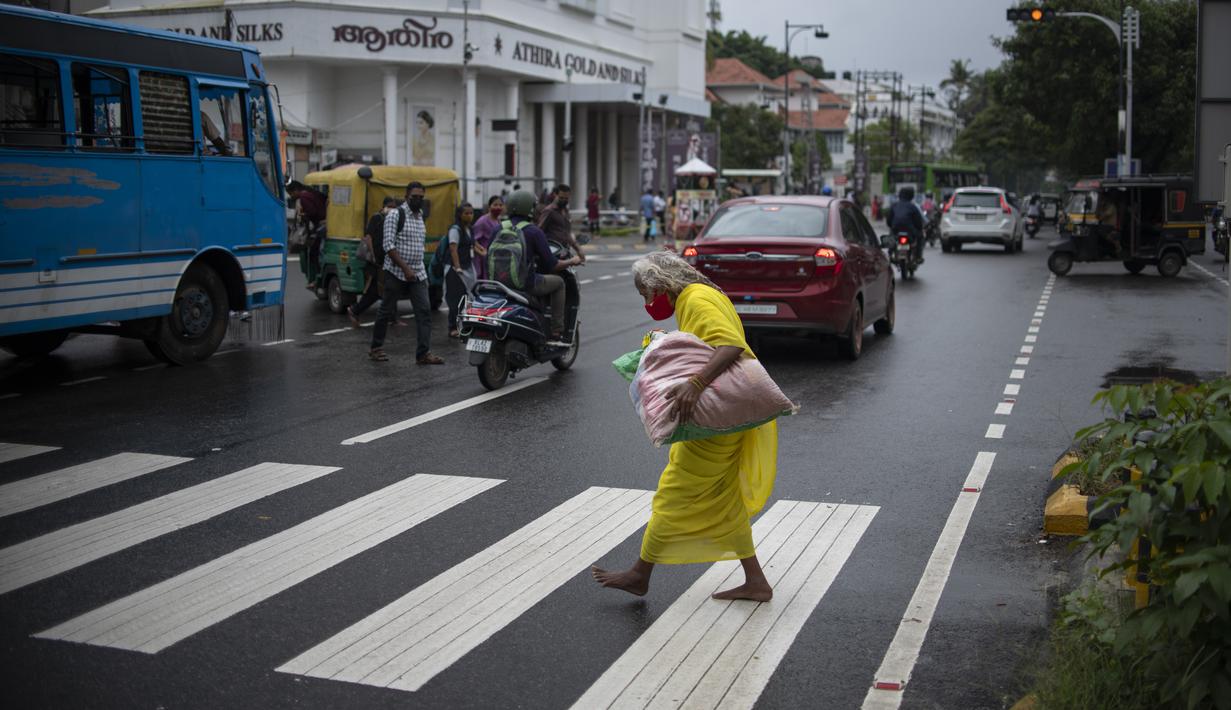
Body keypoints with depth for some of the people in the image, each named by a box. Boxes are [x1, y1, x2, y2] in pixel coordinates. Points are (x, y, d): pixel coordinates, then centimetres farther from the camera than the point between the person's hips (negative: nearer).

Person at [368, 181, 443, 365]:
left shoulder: (420, 216, 13)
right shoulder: (395, 215, -9)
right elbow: (389, 246, -15)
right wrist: (405, 268, -20)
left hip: (418, 274, 6)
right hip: (396, 272, -6)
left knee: (424, 311, -6)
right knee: (386, 311, 5)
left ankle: (423, 353, -7)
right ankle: (376, 348, 20)